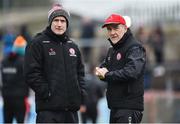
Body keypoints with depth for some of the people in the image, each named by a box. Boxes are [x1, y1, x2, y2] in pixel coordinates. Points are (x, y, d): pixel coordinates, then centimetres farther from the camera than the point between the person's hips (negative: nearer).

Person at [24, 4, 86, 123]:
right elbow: (32, 74, -10)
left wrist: (81, 93, 9)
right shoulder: (37, 44, -3)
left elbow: (80, 72, 24)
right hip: (48, 109, -7)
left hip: (71, 110, 7)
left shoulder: (72, 46, 17)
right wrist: (47, 92, -15)